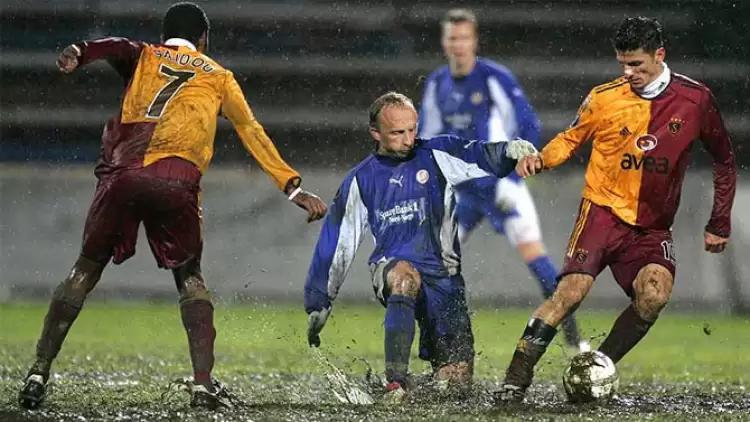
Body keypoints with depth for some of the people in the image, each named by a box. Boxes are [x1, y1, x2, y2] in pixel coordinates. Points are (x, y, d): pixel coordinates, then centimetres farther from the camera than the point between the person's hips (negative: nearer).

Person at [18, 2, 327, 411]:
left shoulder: (144, 57, 26)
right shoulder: (218, 77, 27)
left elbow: (116, 47, 3)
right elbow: (252, 133, 28)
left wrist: (79, 52, -19)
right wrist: (293, 188, 32)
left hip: (122, 174, 0)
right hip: (177, 182, 0)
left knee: (86, 270, 14)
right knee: (189, 277, 16)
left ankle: (39, 373, 6)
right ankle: (203, 383, 0)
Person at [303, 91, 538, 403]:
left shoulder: (435, 156, 4)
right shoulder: (360, 182, 6)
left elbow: (481, 157, -14)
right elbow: (336, 244, 11)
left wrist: (511, 150, -36)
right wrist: (318, 303, 11)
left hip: (443, 276, 1)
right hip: (390, 269, -1)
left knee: (457, 379, -6)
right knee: (405, 278, -40)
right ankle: (396, 383, -42)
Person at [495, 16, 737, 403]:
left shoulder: (695, 100, -1)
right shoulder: (604, 98, -2)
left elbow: (724, 161, 12)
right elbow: (571, 138, 13)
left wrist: (720, 224, 12)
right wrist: (540, 159, -9)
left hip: (652, 227, 2)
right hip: (604, 209, -1)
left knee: (654, 294, -26)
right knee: (572, 291, -22)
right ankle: (515, 382, -18)